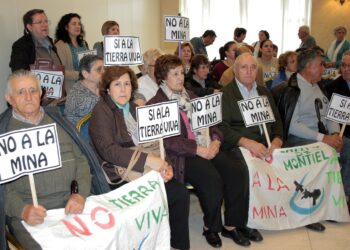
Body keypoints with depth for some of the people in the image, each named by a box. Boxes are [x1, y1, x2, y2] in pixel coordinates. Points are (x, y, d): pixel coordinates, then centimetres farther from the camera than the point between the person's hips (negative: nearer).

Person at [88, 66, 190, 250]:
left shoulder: (134, 109, 16)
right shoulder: (101, 112, -7)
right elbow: (107, 150, -21)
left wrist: (163, 165, -7)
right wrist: (147, 160, -27)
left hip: (146, 170, 7)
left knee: (181, 192, -12)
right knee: (177, 193, -21)